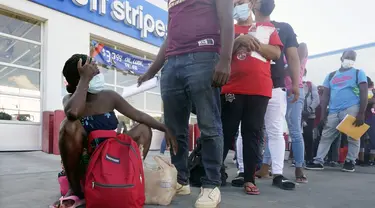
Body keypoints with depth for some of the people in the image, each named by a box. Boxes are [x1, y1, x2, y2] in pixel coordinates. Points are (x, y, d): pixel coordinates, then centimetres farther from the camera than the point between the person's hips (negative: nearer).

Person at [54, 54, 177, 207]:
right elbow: (72, 113, -38)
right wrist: (85, 79, -29)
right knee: (70, 126, -31)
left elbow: (139, 116, 2)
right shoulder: (69, 99, -11)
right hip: (84, 161, -3)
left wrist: (165, 129, -7)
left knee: (144, 129, -5)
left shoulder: (109, 97, -4)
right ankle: (75, 190, -17)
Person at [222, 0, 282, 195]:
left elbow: (276, 53, 6)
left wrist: (254, 43, -6)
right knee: (226, 131, -1)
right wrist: (240, 40, -11)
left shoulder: (267, 27, 17)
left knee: (252, 133, 1)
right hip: (232, 88, 0)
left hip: (259, 89, 1)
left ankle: (249, 179, 5)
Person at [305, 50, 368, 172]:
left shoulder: (358, 73, 9)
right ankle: (318, 161, 7)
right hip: (333, 111, 4)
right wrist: (323, 114, 6)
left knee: (352, 137, -2)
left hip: (352, 109, -4)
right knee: (326, 136, 3)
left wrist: (361, 113, -12)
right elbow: (325, 96, 15)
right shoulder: (331, 76, 19)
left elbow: (364, 94, -1)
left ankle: (350, 162, 9)